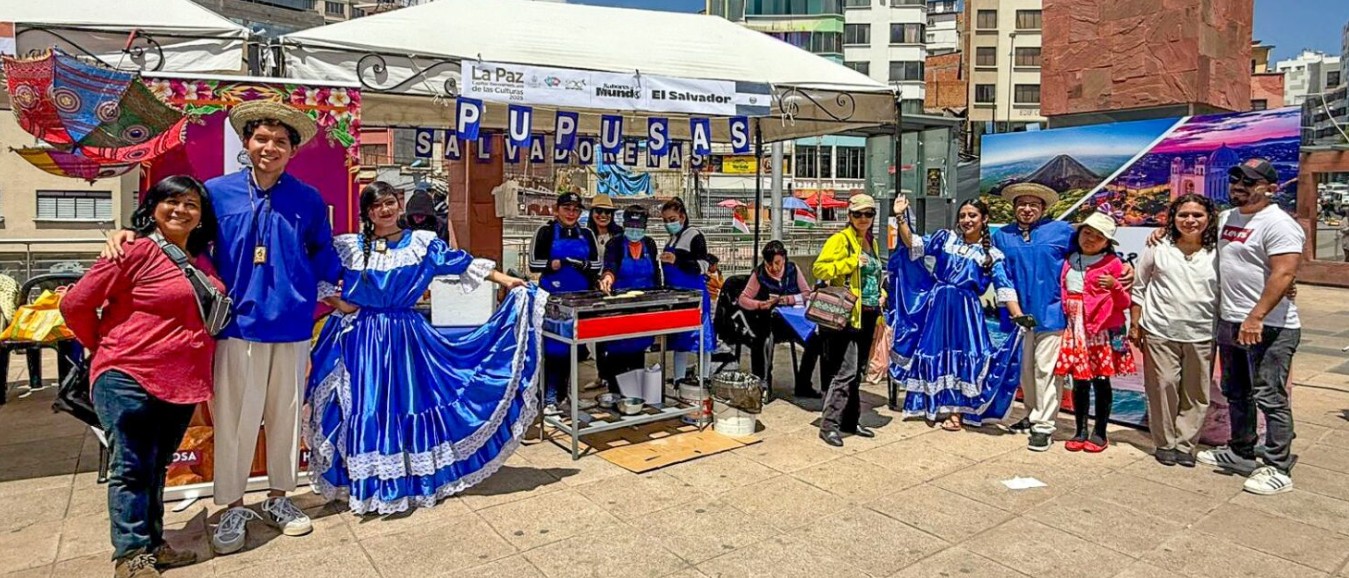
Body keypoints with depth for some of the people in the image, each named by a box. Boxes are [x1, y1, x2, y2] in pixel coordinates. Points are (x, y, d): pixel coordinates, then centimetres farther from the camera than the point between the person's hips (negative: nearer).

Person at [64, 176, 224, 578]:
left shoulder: (201, 260, 10)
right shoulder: (136, 251, -9)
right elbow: (75, 305, -7)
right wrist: (104, 348, 5)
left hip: (183, 381, 7)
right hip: (130, 378, -6)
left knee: (157, 466, 16)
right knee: (132, 468, 1)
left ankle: (152, 544, 28)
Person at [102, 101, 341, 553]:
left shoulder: (309, 201, 3)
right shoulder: (217, 192, 0)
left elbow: (323, 256, 14)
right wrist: (127, 235, -7)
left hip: (292, 325, 1)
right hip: (239, 323, -1)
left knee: (286, 414, 11)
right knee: (234, 418, 3)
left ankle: (279, 498, 28)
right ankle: (232, 508, 19)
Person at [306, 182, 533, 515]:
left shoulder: (421, 242, 2)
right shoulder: (348, 247, 2)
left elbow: (460, 262, -1)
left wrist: (505, 281, -6)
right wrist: (337, 303, -6)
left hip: (406, 335, 1)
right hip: (361, 337, 0)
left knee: (411, 403, 5)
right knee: (367, 409, 2)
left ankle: (415, 478, 20)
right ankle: (369, 483, 15)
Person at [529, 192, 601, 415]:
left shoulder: (586, 234, 10)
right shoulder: (546, 231, 0)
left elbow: (597, 265, 7)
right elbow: (534, 263, -4)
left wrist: (583, 265, -11)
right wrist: (552, 264, -19)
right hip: (553, 298, -4)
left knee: (575, 346, 9)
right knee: (553, 347, -5)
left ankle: (564, 391, 23)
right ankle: (549, 397, 2)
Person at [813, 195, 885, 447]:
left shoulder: (872, 242, 17)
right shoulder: (840, 239, -7)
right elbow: (819, 268, -16)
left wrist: (881, 294, 13)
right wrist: (851, 262, -19)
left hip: (868, 316, 8)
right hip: (847, 315, -8)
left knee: (857, 372, 14)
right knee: (846, 372, -12)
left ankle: (850, 421, 23)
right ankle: (829, 424, -5)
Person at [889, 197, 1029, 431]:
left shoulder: (992, 255, 3)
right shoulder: (946, 238, 7)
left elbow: (1005, 290, -3)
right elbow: (914, 246, -1)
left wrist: (1020, 318, -14)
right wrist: (901, 218, -13)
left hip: (965, 311, -2)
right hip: (936, 305, 2)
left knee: (961, 355, 0)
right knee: (935, 353, 8)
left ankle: (955, 410, 13)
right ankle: (934, 406, 22)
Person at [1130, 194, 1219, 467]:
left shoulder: (1217, 254, 4)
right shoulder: (1158, 249, 0)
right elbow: (1139, 288, 4)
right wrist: (1135, 325, 1)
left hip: (1202, 335, 2)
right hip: (1161, 332, -2)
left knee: (1196, 393, 7)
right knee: (1164, 387, 2)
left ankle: (1184, 444, 20)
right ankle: (1165, 443, 16)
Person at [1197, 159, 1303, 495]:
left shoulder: (1278, 224, -13)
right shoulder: (1225, 219, 13)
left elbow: (1283, 274, -22)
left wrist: (1255, 318, -27)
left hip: (1268, 327, -9)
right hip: (1229, 323, 9)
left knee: (1270, 398, -4)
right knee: (1236, 395, 17)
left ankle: (1278, 469, 4)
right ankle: (1241, 454, 31)